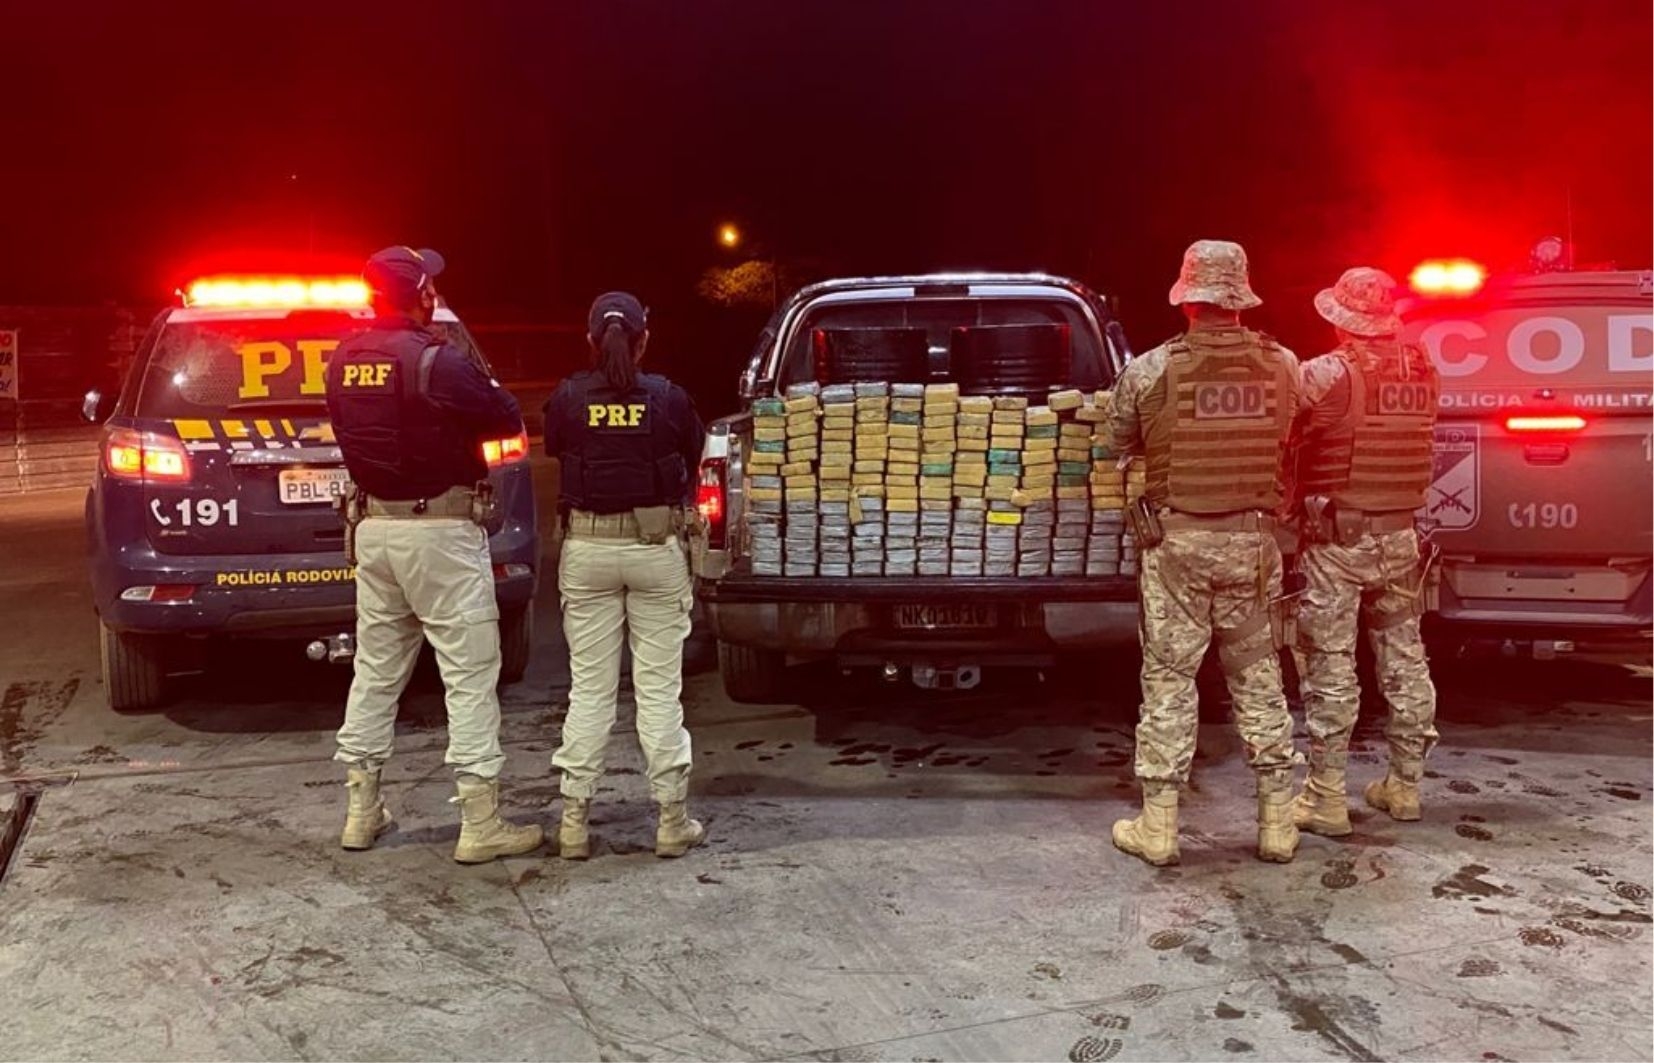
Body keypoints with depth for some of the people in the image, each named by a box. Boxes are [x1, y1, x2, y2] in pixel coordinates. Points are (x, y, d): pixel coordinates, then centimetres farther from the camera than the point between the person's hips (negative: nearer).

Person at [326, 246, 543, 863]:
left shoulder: (343, 362, 6)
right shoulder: (437, 362, -17)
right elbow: (508, 419, -9)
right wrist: (479, 383, 8)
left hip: (375, 527, 8)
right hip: (440, 530, -7)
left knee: (376, 669, 16)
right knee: (470, 675, -1)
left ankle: (362, 812, 25)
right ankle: (481, 824, 1)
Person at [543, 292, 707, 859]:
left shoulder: (567, 398, -4)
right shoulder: (669, 398, -5)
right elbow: (693, 456, 8)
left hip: (588, 549, 1)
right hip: (656, 549, -1)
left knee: (589, 689, 8)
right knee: (659, 688, 5)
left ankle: (574, 821, 11)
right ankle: (672, 821, 11)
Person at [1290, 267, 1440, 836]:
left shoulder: (1325, 374, -14)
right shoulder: (1423, 372, 3)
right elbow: (1412, 442, 9)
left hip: (1337, 538, -6)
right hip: (1400, 535, 6)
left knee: (1331, 668, 0)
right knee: (1404, 659, 15)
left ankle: (1325, 798, 5)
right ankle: (1404, 784, 26)